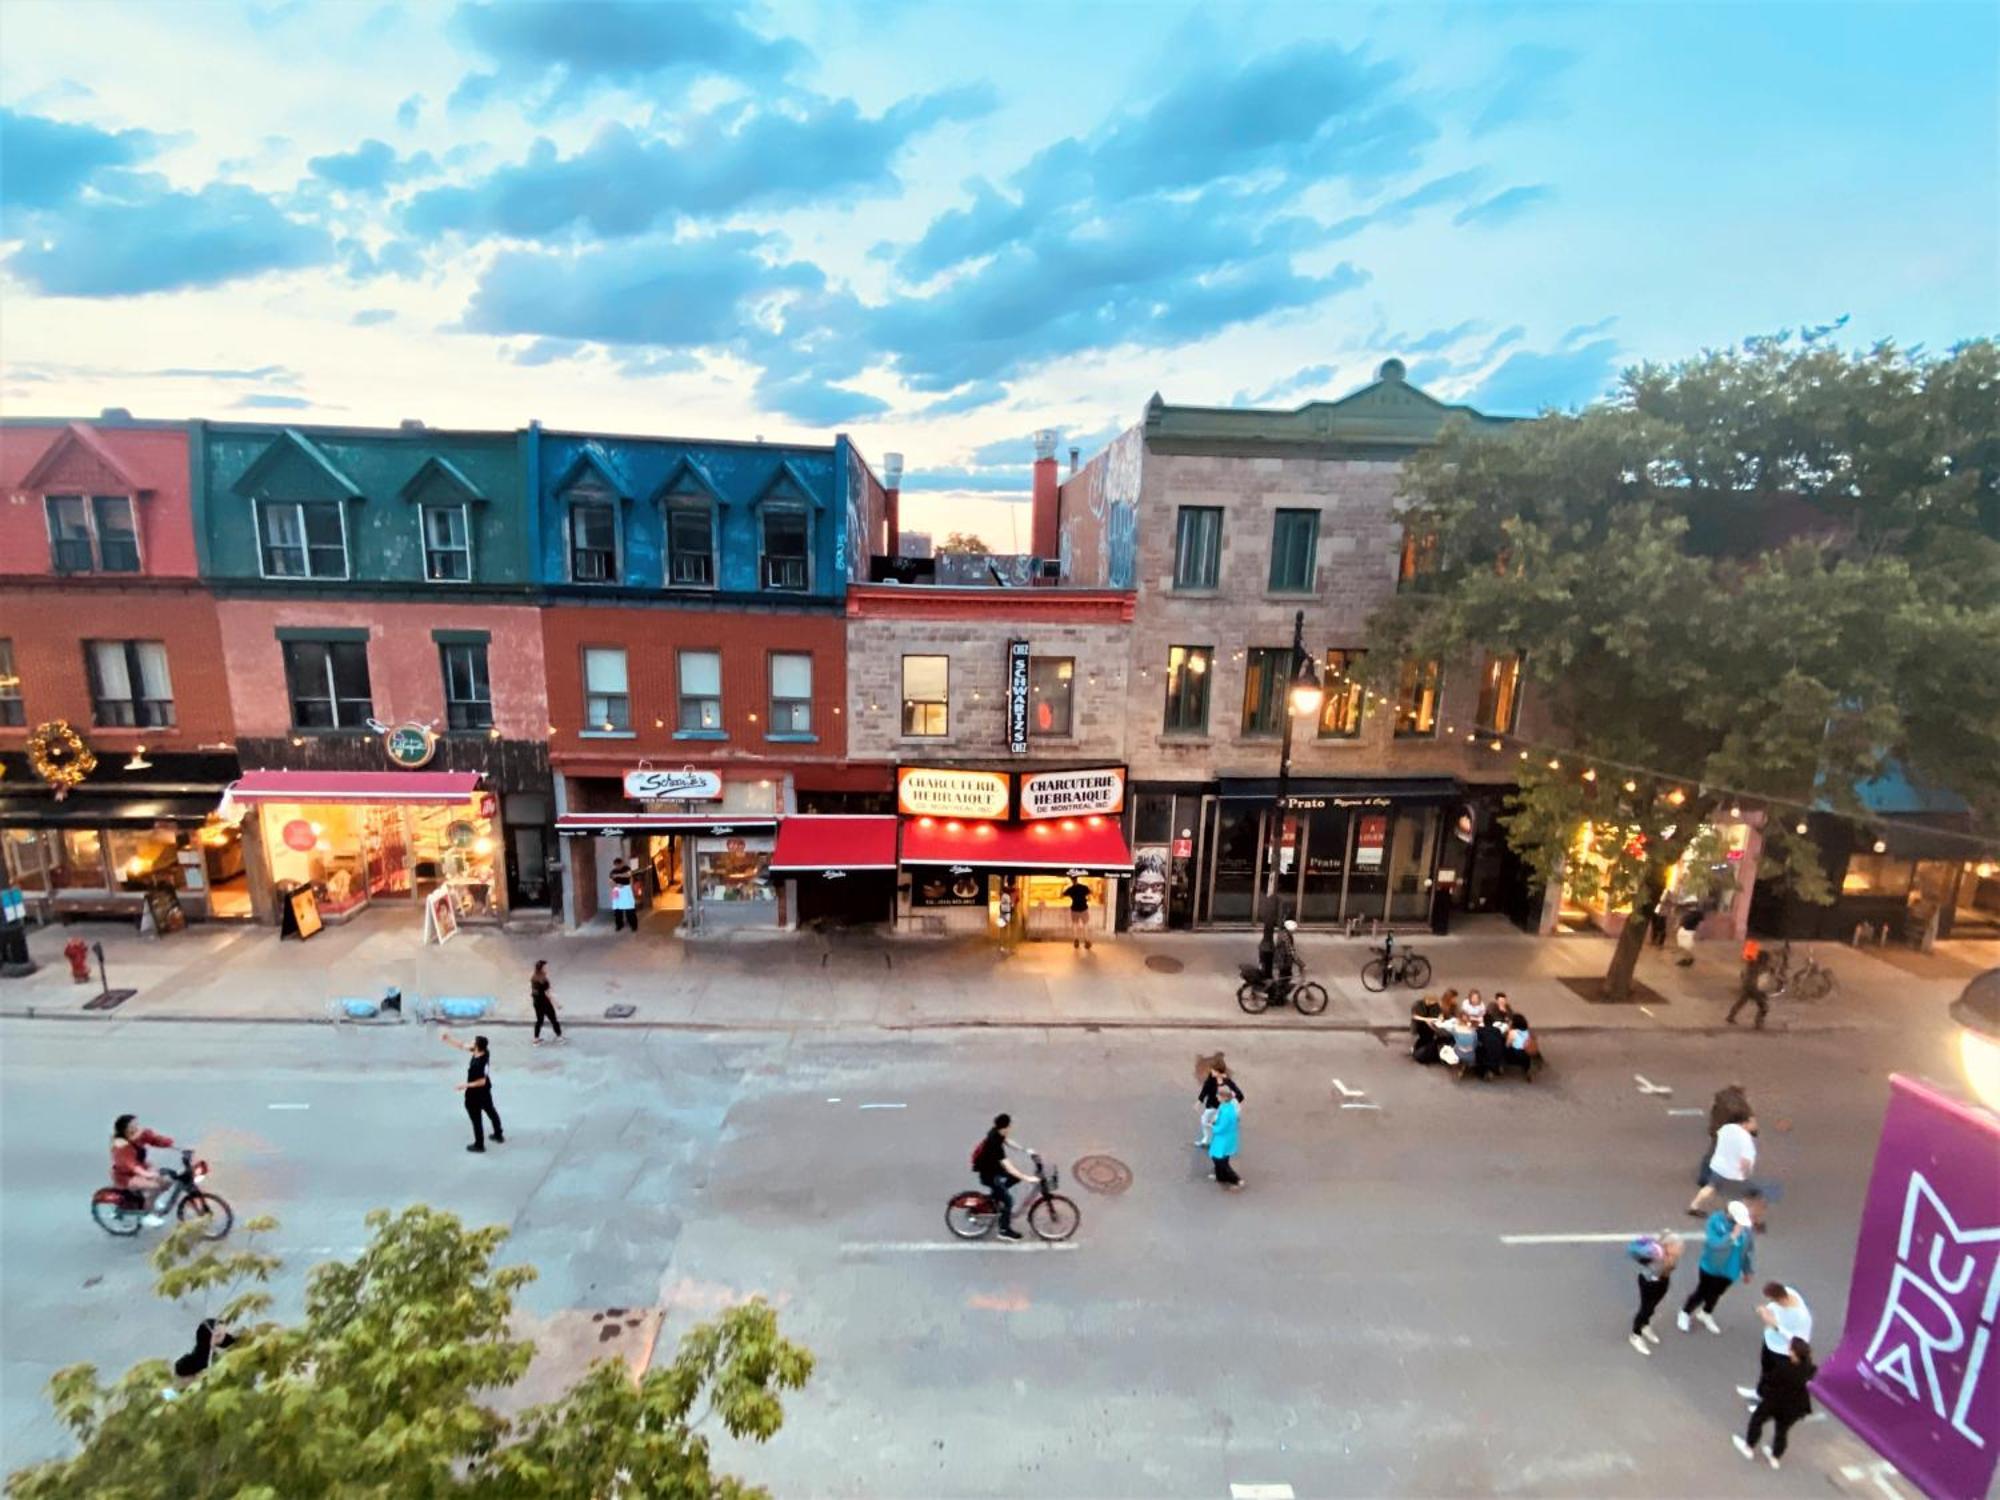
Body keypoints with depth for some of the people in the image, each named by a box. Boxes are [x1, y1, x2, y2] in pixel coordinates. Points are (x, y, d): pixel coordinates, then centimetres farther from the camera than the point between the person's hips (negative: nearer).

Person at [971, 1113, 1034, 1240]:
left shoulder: (996, 1132, -10)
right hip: (988, 1174, -8)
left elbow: (1006, 1141, 13)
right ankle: (1005, 1230, 13)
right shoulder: (995, 1142, -36)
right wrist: (1027, 1178, -36)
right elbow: (1008, 1168, -36)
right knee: (1008, 1199, -3)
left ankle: (996, 1195, 22)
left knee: (1018, 1176, 10)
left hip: (992, 1166, 8)